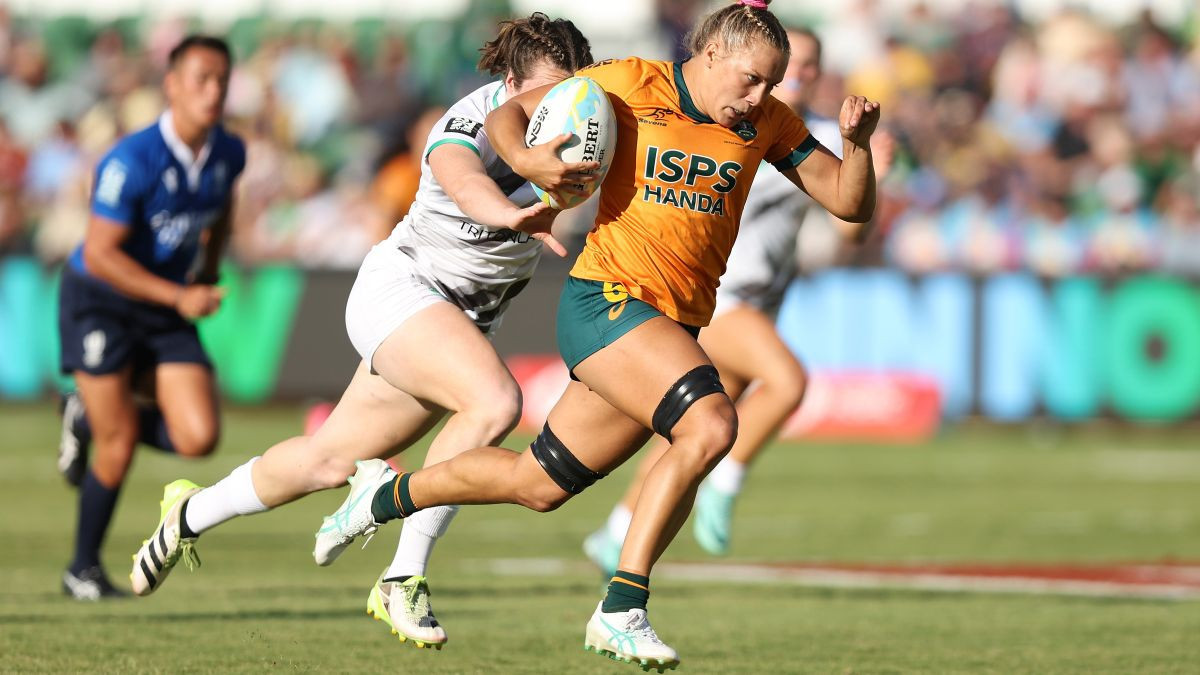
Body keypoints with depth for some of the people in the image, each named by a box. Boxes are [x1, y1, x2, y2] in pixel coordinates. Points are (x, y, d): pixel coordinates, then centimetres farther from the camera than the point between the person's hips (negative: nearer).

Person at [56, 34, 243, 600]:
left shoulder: (229, 154, -5)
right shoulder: (132, 162, -25)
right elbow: (99, 254, -24)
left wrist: (208, 275, 15)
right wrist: (180, 297, -26)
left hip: (168, 310, 6)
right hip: (99, 302, -6)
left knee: (198, 438, -11)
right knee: (119, 448, -9)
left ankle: (90, 421, 18)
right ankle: (83, 570, 14)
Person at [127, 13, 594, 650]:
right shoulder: (474, 119, -26)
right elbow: (461, 178, -46)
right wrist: (511, 215, -68)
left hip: (464, 320, 8)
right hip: (400, 287, -8)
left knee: (332, 458, 13)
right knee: (495, 401, -31)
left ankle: (191, 513, 36)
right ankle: (402, 580, -22)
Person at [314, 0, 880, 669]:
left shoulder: (767, 122, 6)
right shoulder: (632, 85, -6)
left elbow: (851, 204, 5)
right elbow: (506, 115, 3)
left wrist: (858, 143, -14)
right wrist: (525, 158, -19)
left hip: (675, 328, 6)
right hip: (606, 299, -6)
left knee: (539, 483, 11)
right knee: (710, 425, -28)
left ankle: (389, 494, 35)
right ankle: (622, 609, -19)